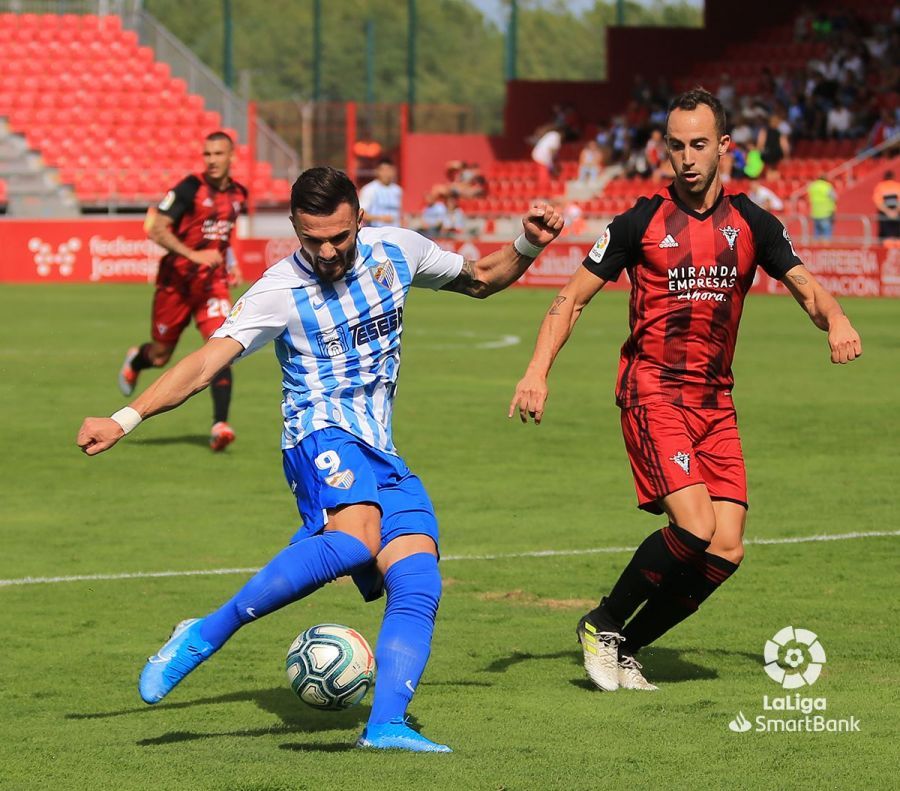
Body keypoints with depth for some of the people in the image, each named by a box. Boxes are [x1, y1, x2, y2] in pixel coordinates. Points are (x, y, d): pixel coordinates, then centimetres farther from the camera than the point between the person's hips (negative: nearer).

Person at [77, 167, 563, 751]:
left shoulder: (397, 250, 8)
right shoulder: (280, 291, -7)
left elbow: (479, 280, 25)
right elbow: (206, 364, -13)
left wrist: (527, 247, 7)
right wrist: (125, 420, -24)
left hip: (383, 454, 6)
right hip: (323, 435, -6)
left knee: (420, 586, -15)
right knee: (356, 538, -36)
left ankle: (386, 725, -22)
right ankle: (203, 637, -29)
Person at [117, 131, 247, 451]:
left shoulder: (238, 195, 6)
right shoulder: (190, 188, -14)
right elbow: (156, 229, -20)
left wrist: (229, 263, 12)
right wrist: (193, 255, -29)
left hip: (212, 283, 3)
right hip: (177, 281, -3)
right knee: (160, 357, 10)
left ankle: (220, 424, -21)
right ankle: (135, 360, 48)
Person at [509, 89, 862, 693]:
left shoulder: (751, 224, 7)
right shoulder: (641, 222, -2)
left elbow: (805, 286, 7)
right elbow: (574, 297, 1)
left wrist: (834, 318, -18)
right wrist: (539, 370, -11)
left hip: (716, 402, 5)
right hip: (652, 393, -4)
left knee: (727, 551, -6)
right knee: (694, 529, -22)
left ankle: (624, 647, 11)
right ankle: (602, 626, 0)